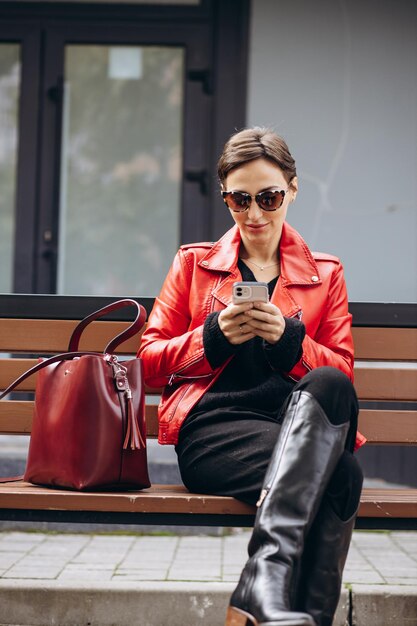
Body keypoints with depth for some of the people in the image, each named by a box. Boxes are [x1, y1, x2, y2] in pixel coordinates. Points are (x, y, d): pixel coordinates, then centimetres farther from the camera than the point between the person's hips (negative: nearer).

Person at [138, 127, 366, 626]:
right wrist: (214, 337, -4)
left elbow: (342, 373, 14)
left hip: (303, 423, 2)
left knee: (330, 388, -40)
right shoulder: (194, 264, 20)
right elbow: (149, 362, 15)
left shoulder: (325, 275, 22)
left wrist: (288, 338, -6)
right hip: (212, 429, -2)